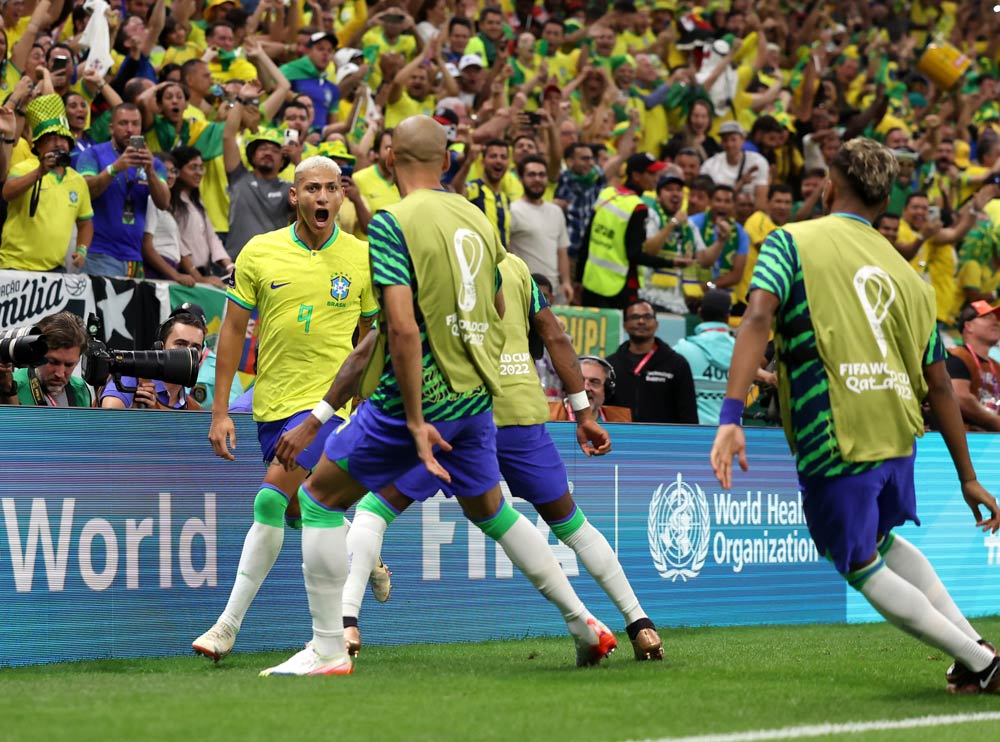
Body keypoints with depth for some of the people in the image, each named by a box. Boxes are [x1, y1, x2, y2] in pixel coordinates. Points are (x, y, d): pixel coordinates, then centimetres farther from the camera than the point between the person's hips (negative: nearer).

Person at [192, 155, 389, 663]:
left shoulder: (361, 259, -2)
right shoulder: (259, 253, -1)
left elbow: (371, 337, 8)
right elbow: (233, 331, 4)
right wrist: (220, 411, 1)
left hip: (328, 399, -4)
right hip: (272, 402, 4)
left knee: (271, 499, -17)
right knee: (297, 512, 12)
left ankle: (229, 625, -13)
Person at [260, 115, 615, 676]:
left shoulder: (393, 223, -14)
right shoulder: (477, 218, 6)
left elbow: (403, 327, -22)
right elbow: (499, 309, 17)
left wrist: (416, 420, -19)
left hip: (419, 398, -7)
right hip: (477, 395, 7)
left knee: (319, 499, 5)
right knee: (491, 510, 25)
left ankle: (329, 650, 1)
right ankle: (585, 625, 26)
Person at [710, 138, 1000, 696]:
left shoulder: (791, 242, 0)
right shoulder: (907, 274, 13)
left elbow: (759, 318, -17)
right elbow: (939, 385, 14)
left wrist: (731, 417, -25)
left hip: (836, 439, -5)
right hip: (898, 431, 6)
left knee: (864, 571, 12)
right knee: (883, 540, 32)